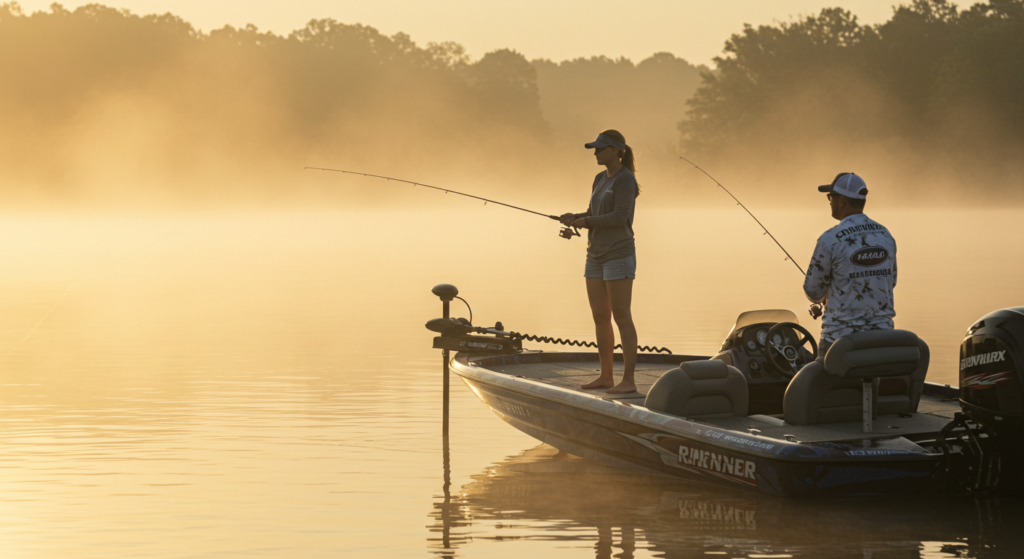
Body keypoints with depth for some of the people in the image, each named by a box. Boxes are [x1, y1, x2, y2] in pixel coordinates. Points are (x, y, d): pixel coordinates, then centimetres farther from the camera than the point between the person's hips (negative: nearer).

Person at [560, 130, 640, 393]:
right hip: (597, 256, 9)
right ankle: (606, 376, 19)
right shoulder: (600, 179, 15)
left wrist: (585, 221, -12)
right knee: (599, 318, 10)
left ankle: (629, 380, -10)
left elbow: (619, 217, -22)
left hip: (619, 255, -9)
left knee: (622, 318, -10)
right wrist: (574, 218, -2)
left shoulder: (626, 179, -14)